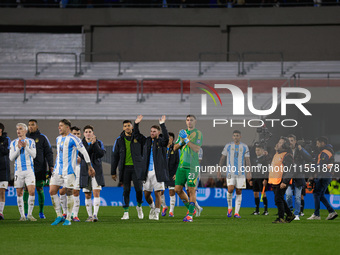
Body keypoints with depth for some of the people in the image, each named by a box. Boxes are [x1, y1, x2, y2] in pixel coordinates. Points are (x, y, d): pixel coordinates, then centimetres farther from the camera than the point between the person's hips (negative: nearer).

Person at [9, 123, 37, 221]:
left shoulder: (31, 142, 6)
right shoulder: (13, 143, 8)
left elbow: (34, 155, -4)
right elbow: (11, 158, 1)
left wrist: (26, 147, -17)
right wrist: (19, 148, -12)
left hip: (29, 170, -1)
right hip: (18, 170, 1)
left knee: (32, 191, -13)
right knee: (19, 193, 1)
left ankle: (30, 214, -3)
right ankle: (22, 215, 9)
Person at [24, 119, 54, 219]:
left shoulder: (42, 138, 2)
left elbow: (48, 152, 0)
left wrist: (51, 166, -8)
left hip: (40, 169, -2)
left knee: (40, 190, 2)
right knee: (26, 190, -4)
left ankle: (41, 212, 13)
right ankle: (25, 213, -2)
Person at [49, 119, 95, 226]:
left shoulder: (73, 139, -9)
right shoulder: (58, 139, 14)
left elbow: (84, 152, -7)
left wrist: (90, 167, -8)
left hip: (69, 171, -7)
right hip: (58, 170, 7)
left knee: (69, 193, -4)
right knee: (52, 191, -2)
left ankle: (68, 219, 3)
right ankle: (59, 216, 7)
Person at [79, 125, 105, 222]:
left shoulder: (99, 143, 3)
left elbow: (101, 154, -12)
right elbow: (82, 155, -13)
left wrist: (95, 143, -20)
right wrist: (91, 144, -22)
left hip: (96, 172, -1)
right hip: (85, 172, 1)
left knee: (96, 193, -12)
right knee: (87, 195, 4)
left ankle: (95, 215, -15)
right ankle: (90, 216, 11)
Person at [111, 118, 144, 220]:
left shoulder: (138, 138, 4)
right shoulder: (119, 140, 7)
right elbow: (114, 156, 10)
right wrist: (113, 172, 8)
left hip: (136, 167, -1)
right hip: (124, 168, 1)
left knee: (139, 189, -6)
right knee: (126, 190, 1)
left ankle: (139, 206, 21)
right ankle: (126, 212, 6)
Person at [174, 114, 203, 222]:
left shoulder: (198, 134, -2)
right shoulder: (182, 132, 16)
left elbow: (196, 149, -14)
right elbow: (175, 148, 16)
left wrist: (186, 139, -16)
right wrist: (181, 141, -3)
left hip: (192, 166, -6)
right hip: (182, 165, 6)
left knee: (191, 190, -7)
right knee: (178, 189, 4)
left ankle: (190, 214, -3)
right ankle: (190, 209, 21)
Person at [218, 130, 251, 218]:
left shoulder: (244, 147, 6)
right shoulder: (228, 146, 6)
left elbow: (247, 160, 3)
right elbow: (222, 158, 10)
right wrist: (219, 170, 4)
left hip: (241, 173, 1)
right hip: (230, 172, -1)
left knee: (239, 192, 0)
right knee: (230, 189, -17)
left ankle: (236, 212, 4)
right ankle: (230, 208, 6)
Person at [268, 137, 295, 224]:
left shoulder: (287, 155, -11)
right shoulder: (276, 154, 19)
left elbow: (287, 169, -17)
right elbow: (272, 168, 27)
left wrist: (285, 182, -24)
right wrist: (269, 178, 25)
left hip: (281, 181, -10)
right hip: (274, 181, 10)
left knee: (278, 199, -10)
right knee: (280, 199, 13)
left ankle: (281, 218, -5)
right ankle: (289, 215, 24)